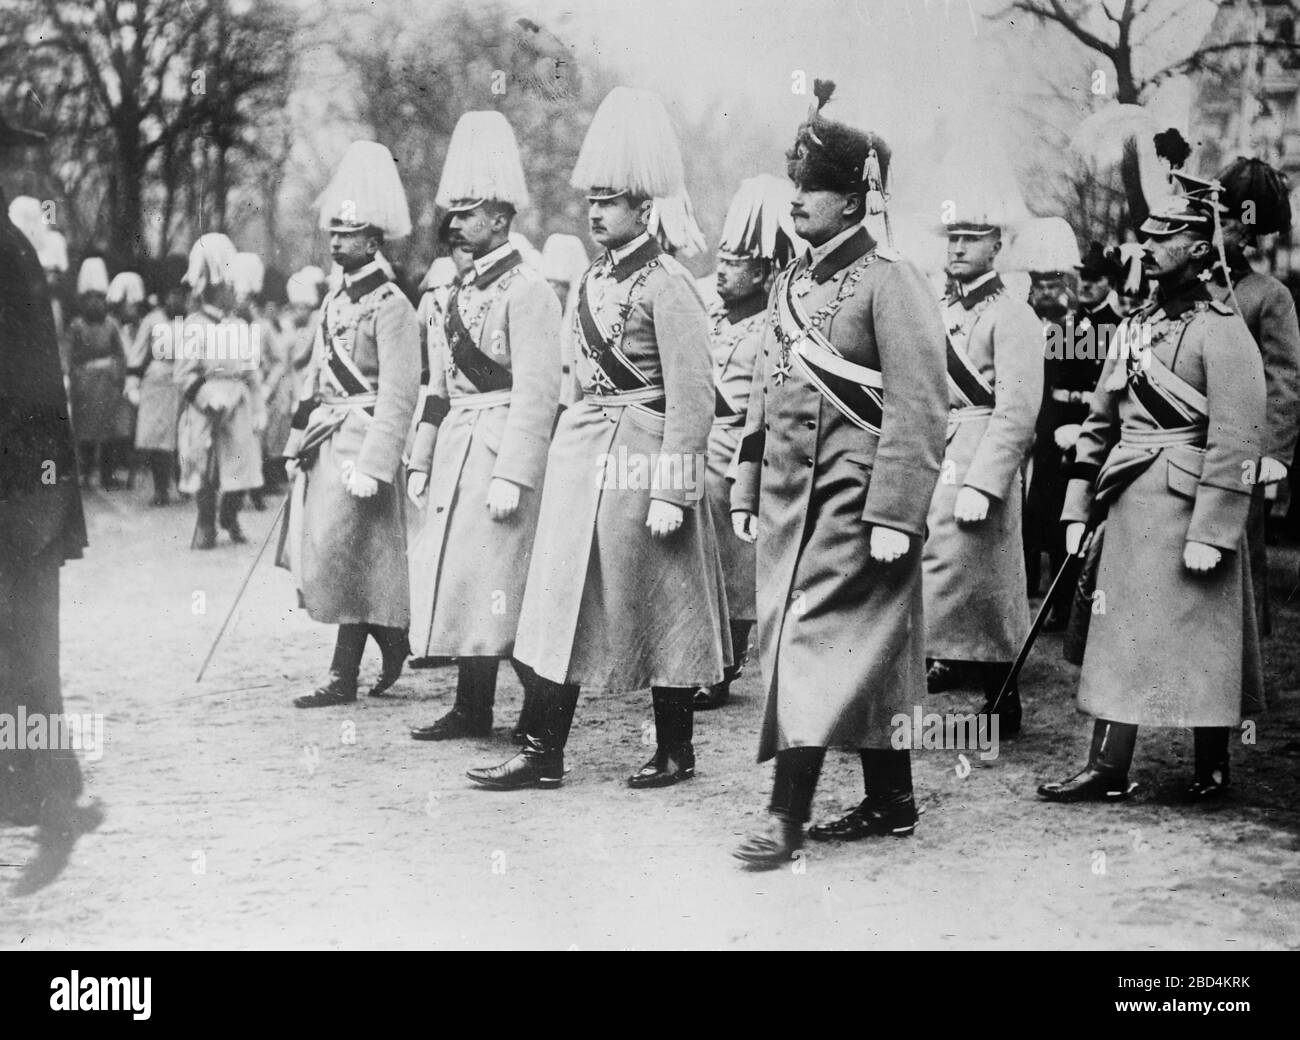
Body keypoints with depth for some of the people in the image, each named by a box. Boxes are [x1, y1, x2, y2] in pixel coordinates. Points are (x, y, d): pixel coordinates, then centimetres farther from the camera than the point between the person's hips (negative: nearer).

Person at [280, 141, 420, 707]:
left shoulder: (391, 308, -11)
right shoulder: (336, 299, 15)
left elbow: (398, 396, -17)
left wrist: (371, 466, -22)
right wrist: (297, 444, 17)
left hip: (359, 445, -8)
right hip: (324, 445, 8)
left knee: (345, 556, -5)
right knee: (321, 553, 11)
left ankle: (343, 677, 2)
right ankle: (392, 639, 26)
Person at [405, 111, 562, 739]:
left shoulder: (527, 291, -10)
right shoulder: (460, 291, 16)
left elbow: (537, 393, -16)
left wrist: (511, 475, -21)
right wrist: (420, 461, 17)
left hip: (499, 447, -9)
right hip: (456, 449, 9)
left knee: (493, 579, -9)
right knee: (453, 575, 10)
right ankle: (470, 710, 18)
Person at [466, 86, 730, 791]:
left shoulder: (666, 285, -12)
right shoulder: (592, 282, 12)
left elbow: (692, 398, -15)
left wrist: (671, 492, -18)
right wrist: (568, 451, 18)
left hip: (642, 456, -8)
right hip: (582, 457, 8)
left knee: (659, 611, 4)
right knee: (560, 601, 4)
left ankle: (676, 753, 18)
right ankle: (543, 754, 8)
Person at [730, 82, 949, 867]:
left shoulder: (890, 282, -10)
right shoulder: (792, 282, 14)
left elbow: (918, 409, -15)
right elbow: (767, 394, 19)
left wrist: (894, 515, -19)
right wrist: (749, 493, 16)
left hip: (854, 499, -7)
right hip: (792, 498, 7)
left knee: (816, 647, -9)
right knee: (867, 657, 13)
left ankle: (788, 816, -6)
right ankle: (892, 803, 23)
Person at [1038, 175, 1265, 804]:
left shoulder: (1222, 332, -9)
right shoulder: (1134, 328, 13)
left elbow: (1236, 442, -14)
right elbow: (1099, 424, 16)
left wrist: (1210, 533, -19)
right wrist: (1078, 511, 11)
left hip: (1187, 508, -7)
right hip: (1128, 506, 7)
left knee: (1202, 644, 2)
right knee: (1119, 635, 6)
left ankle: (1212, 770, 15)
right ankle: (1107, 772, 10)